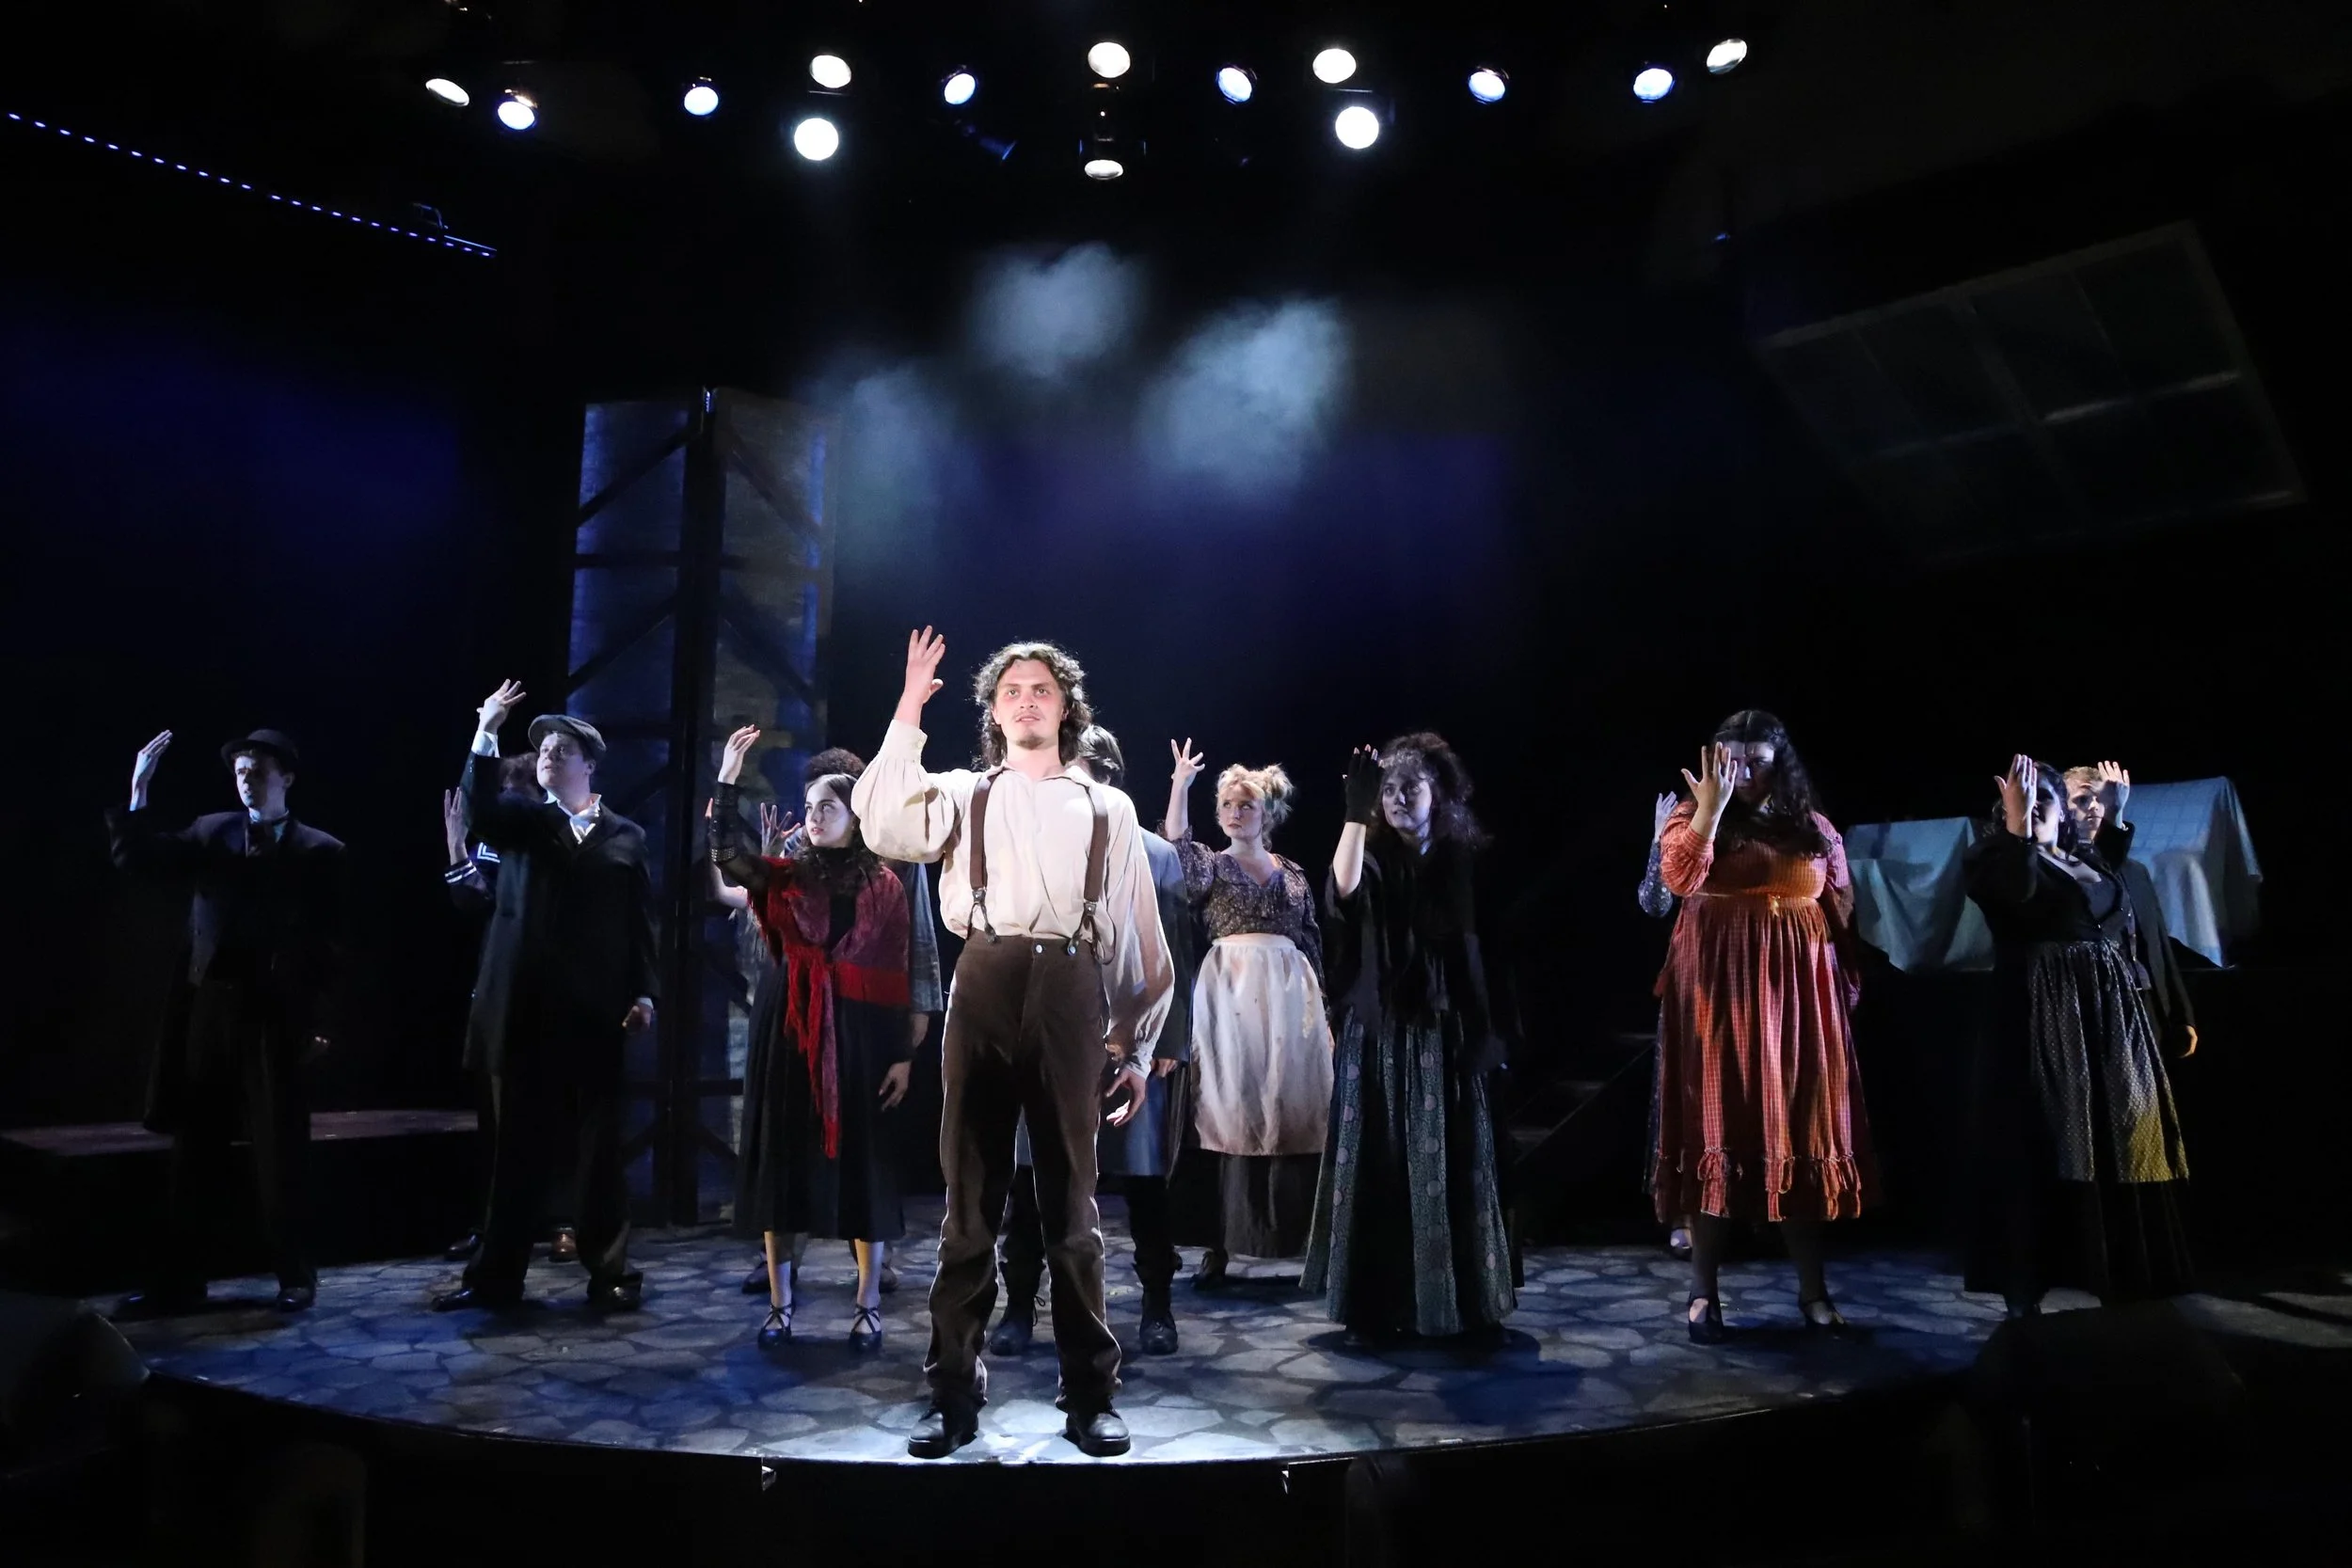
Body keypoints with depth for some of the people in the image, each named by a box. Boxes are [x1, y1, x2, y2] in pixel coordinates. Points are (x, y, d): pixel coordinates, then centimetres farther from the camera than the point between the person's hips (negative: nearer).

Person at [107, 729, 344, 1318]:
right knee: (195, 1150, 10)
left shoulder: (320, 851, 0)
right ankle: (178, 1279, 19)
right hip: (209, 1009, 3)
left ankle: (295, 1275, 16)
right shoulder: (209, 833, 11)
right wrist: (139, 793, -11)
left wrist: (317, 1016, -6)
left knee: (280, 1153, 4)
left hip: (277, 1016, -3)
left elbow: (328, 944, -1)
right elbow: (139, 862, -1)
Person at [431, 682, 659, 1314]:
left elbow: (641, 923, 6)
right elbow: (480, 807, -15)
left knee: (600, 1151, 6)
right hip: (527, 1011, 1)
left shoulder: (625, 836, 9)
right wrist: (486, 736, -24)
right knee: (518, 1150, 9)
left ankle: (610, 1273, 15)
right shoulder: (522, 820, 9)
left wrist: (645, 992, -3)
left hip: (596, 1012, 0)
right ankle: (496, 1276, 18)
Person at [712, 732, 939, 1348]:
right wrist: (729, 777, -18)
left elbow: (904, 976, 0)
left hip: (860, 1038, -2)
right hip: (790, 1034, 2)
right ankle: (780, 1305, 15)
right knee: (783, 1161, 5)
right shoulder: (787, 876, 6)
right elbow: (727, 856, -13)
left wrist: (904, 1054, -5)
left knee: (863, 1165, 3)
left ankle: (868, 1306, 13)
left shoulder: (885, 887, 2)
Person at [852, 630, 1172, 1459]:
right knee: (971, 1197, 5)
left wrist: (1136, 1047, 8)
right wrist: (908, 713, -3)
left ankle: (1090, 1394, 16)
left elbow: (1138, 935, 13)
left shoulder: (1107, 808, 15)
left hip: (1070, 993, 0)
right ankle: (954, 1392, 15)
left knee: (1071, 1202, 6)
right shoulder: (962, 794, 15)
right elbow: (883, 825, -6)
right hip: (983, 988, 0)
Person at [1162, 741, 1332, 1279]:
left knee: (1295, 1110, 0)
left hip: (1291, 994, 2)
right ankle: (1220, 1244, 0)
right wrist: (1181, 785, -22)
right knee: (1229, 1112, -5)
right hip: (1230, 994, -2)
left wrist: (1322, 1010, 11)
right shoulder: (1210, 867, 7)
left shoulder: (1293, 874, 14)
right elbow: (1176, 847, -15)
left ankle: (1296, 1235, 9)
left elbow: (1313, 946, 15)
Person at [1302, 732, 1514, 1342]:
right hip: (1380, 1036, -1)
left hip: (1445, 1036, 1)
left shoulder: (1465, 859, 6)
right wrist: (1357, 808, -31)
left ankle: (1459, 1304, 15)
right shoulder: (1373, 857, 0)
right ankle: (1378, 1307, 8)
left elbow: (1484, 950, 7)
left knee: (1451, 1167, 4)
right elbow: (1344, 887, -24)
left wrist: (1490, 1034, 3)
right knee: (1382, 1166, 1)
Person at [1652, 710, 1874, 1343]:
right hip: (1718, 991, -2)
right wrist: (1712, 804, -18)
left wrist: (1844, 983, 6)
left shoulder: (1814, 827, 9)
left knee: (1803, 1131, 5)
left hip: (1798, 992, 3)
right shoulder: (1693, 817, 2)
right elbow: (1680, 878, -19)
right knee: (1717, 1130, -1)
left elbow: (1841, 912, 12)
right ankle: (1704, 1292, 7)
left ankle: (1812, 1287, 17)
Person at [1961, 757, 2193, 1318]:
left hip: (2111, 1020, 6)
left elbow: (2126, 934, 21)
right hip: (2039, 1019, -6)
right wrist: (2016, 823, -27)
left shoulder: (2092, 860, 17)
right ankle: (2024, 1292, -5)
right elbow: (2013, 892, -25)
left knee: (2120, 1147, 8)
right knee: (2040, 1150, -7)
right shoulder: (1996, 857, -1)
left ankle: (2119, 1280, 18)